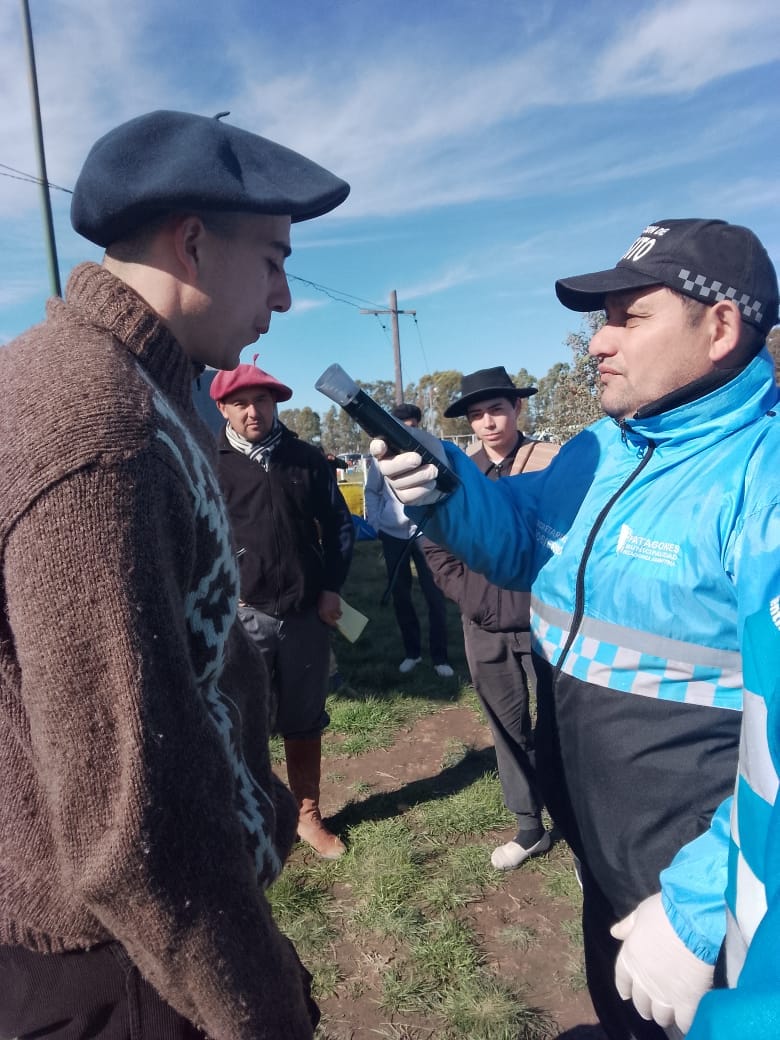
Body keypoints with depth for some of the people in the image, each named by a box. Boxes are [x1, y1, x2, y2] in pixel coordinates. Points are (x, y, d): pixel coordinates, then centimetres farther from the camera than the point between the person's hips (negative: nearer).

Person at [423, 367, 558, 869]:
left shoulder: (553, 461, -5)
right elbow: (435, 547, 7)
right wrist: (479, 599, -2)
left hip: (547, 622, -3)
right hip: (486, 629, 4)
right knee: (510, 730, 15)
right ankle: (530, 827, 34)